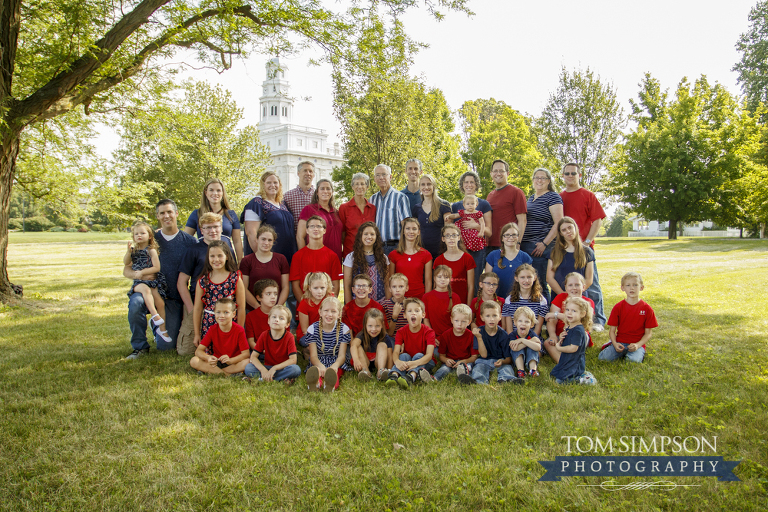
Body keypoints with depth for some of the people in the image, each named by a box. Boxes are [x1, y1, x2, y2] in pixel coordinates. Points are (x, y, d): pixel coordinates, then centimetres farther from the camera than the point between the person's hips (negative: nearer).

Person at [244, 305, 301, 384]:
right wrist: (263, 370, -25)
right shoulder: (264, 335, -5)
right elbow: (253, 357, -7)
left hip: (283, 368, -2)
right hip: (267, 368, 2)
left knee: (296, 369, -33)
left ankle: (262, 379, -27)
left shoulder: (289, 337, -12)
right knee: (248, 368, -22)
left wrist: (274, 368, -26)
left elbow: (293, 360, -18)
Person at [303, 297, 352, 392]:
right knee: (315, 371, -38)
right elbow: (313, 355, -6)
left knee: (333, 372, -38)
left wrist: (335, 366, -30)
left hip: (336, 363, 0)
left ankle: (331, 384, -71)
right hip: (318, 363, 0)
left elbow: (341, 355, -4)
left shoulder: (344, 329, 2)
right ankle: (316, 383, -71)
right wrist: (321, 366, -31)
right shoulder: (313, 329, 1)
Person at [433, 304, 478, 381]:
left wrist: (464, 361, -21)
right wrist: (446, 360, -17)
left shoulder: (471, 336, 0)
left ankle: (463, 374, -71)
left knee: (468, 366, -35)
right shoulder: (445, 335, 3)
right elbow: (441, 355, 8)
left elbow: (474, 356, -1)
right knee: (444, 368, -33)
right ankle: (433, 379, -64)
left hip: (466, 362, 0)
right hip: (450, 362, 0)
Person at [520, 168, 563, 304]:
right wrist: (520, 242, 19)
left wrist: (544, 244, -17)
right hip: (525, 246, 8)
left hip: (541, 247, -8)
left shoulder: (553, 197, -5)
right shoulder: (531, 198, 19)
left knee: (539, 284, -7)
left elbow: (558, 224, -12)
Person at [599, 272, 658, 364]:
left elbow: (648, 333, 1)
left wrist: (637, 345, -16)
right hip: (620, 342, 1)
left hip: (637, 344, -1)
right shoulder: (618, 307, 2)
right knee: (603, 357, -22)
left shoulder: (647, 309, 0)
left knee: (634, 359, -32)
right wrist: (615, 344, -16)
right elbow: (612, 330, 3)